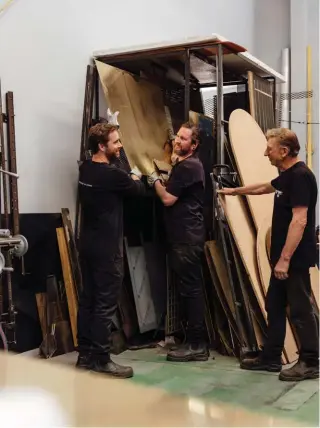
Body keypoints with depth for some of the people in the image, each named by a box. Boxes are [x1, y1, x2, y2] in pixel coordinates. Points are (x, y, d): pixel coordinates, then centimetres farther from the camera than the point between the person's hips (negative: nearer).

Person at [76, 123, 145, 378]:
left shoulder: (86, 169, 7)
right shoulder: (112, 174, -19)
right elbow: (139, 190, -1)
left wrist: (127, 178, 19)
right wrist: (136, 178, 18)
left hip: (88, 244, 9)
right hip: (107, 248, -9)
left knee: (88, 299, 12)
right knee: (106, 303, -2)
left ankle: (85, 355, 20)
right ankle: (100, 359, 3)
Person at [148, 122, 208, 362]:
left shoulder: (187, 167, -15)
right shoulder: (188, 165, 19)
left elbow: (168, 199, -16)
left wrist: (155, 180, -1)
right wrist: (163, 182, 11)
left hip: (187, 237, -11)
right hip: (186, 235, 11)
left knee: (190, 288, -6)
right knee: (191, 287, 12)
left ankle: (196, 345, 0)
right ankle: (196, 341, 20)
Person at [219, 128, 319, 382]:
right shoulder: (288, 176, 13)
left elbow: (299, 221, -24)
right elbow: (263, 188, 33)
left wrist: (285, 259, -25)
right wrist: (234, 191, 42)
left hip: (295, 259, -10)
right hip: (284, 257, 10)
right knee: (275, 307, 14)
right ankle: (271, 358, 24)